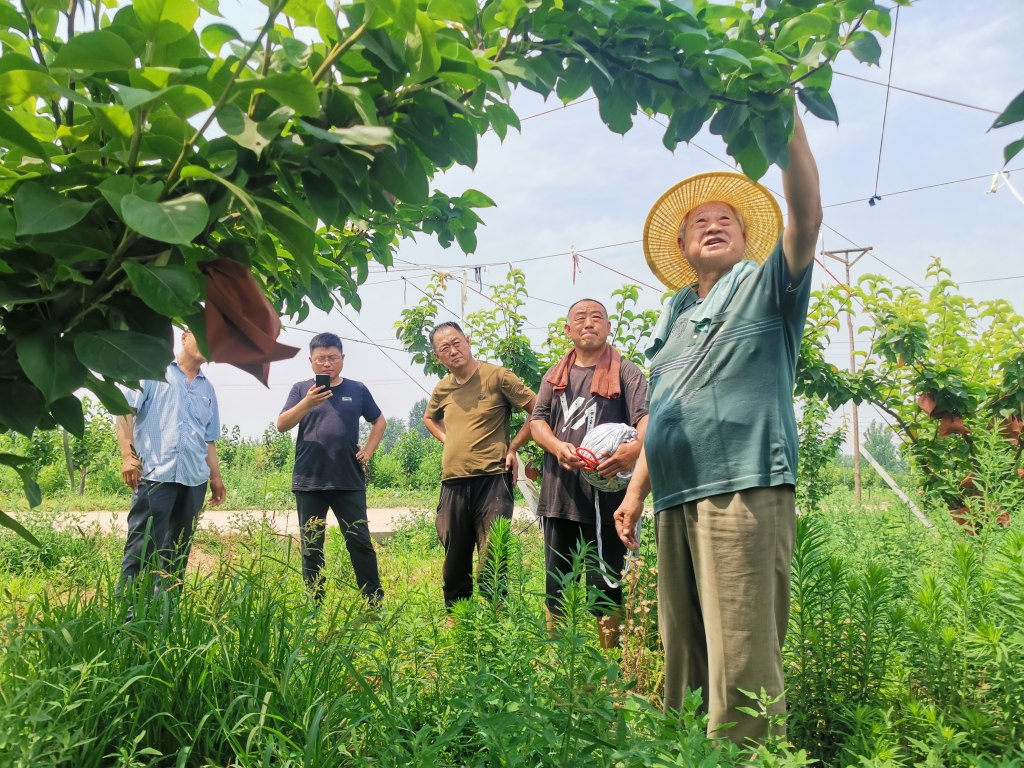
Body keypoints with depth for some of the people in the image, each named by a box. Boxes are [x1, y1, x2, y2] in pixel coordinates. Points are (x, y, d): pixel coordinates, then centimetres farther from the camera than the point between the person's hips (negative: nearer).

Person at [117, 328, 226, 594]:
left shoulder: (207, 389, 19)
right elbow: (125, 410, -4)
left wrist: (215, 476, 15)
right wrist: (128, 454, -15)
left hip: (194, 479, 6)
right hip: (155, 473, -6)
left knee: (178, 550, 11)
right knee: (142, 546, -6)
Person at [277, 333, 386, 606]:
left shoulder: (357, 390, 8)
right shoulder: (301, 389, 5)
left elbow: (379, 422, 19)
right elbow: (281, 425, -6)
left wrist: (368, 451, 6)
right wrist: (308, 402, -20)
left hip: (350, 482, 0)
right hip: (309, 482, 0)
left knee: (360, 542, 2)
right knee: (311, 547, 6)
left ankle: (375, 601, 9)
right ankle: (315, 603, 16)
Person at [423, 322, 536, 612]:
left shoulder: (498, 376, -5)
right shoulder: (442, 389, 11)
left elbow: (539, 411, -4)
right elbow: (429, 419, 32)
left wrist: (512, 447, -4)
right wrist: (448, 440, 14)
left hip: (492, 478, -5)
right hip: (453, 482, 5)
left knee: (492, 558, -6)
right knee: (454, 558, 14)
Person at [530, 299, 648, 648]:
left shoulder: (626, 373, 2)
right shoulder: (555, 376, 17)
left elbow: (646, 417, -11)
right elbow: (537, 420, 8)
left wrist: (635, 448, -33)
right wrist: (558, 447, -14)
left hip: (605, 493, -5)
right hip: (558, 492, 5)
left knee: (605, 582, -2)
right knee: (556, 582, 13)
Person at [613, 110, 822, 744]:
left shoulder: (767, 284, 8)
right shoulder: (675, 315, 24)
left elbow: (806, 217, -12)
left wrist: (788, 123, -19)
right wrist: (637, 490, 20)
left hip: (744, 490, -6)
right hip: (677, 499, 6)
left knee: (740, 658, -10)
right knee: (685, 655, 10)